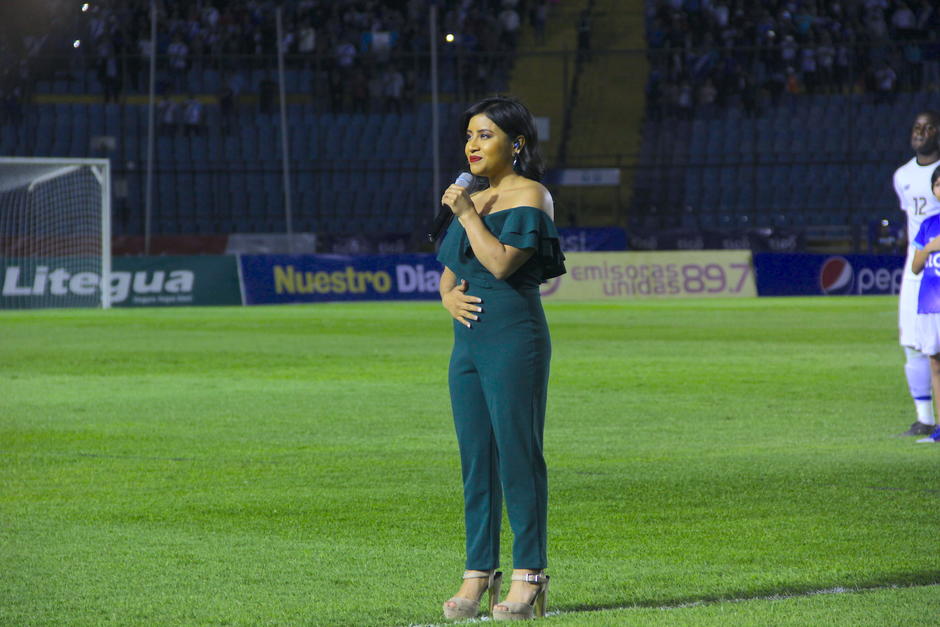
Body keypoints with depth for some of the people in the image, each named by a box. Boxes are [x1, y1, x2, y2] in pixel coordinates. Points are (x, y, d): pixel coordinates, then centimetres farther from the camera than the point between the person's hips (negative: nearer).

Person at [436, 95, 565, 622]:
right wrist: (450, 298, 1)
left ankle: (529, 577, -5)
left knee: (518, 454, -8)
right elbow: (448, 275, 22)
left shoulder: (530, 196, -5)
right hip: (469, 341, 8)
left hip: (515, 338, -8)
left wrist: (468, 215, -10)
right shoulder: (473, 201, 18)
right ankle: (479, 574, 11)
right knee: (476, 458, 7)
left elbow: (502, 262, -18)